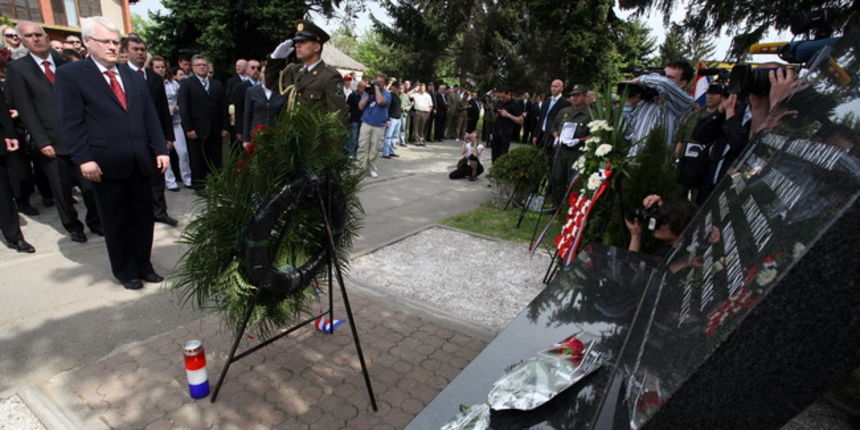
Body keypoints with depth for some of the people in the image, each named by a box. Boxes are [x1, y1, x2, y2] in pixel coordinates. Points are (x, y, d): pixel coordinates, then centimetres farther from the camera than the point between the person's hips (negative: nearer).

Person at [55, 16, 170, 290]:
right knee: (116, 221, 8)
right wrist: (84, 158, -14)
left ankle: (143, 265, 26)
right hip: (106, 164, -4)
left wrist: (160, 150, 2)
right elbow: (71, 122, -6)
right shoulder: (70, 74, 0)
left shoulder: (134, 77, 15)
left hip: (141, 162, 4)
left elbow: (150, 118, 11)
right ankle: (124, 270, 23)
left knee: (143, 217, 11)